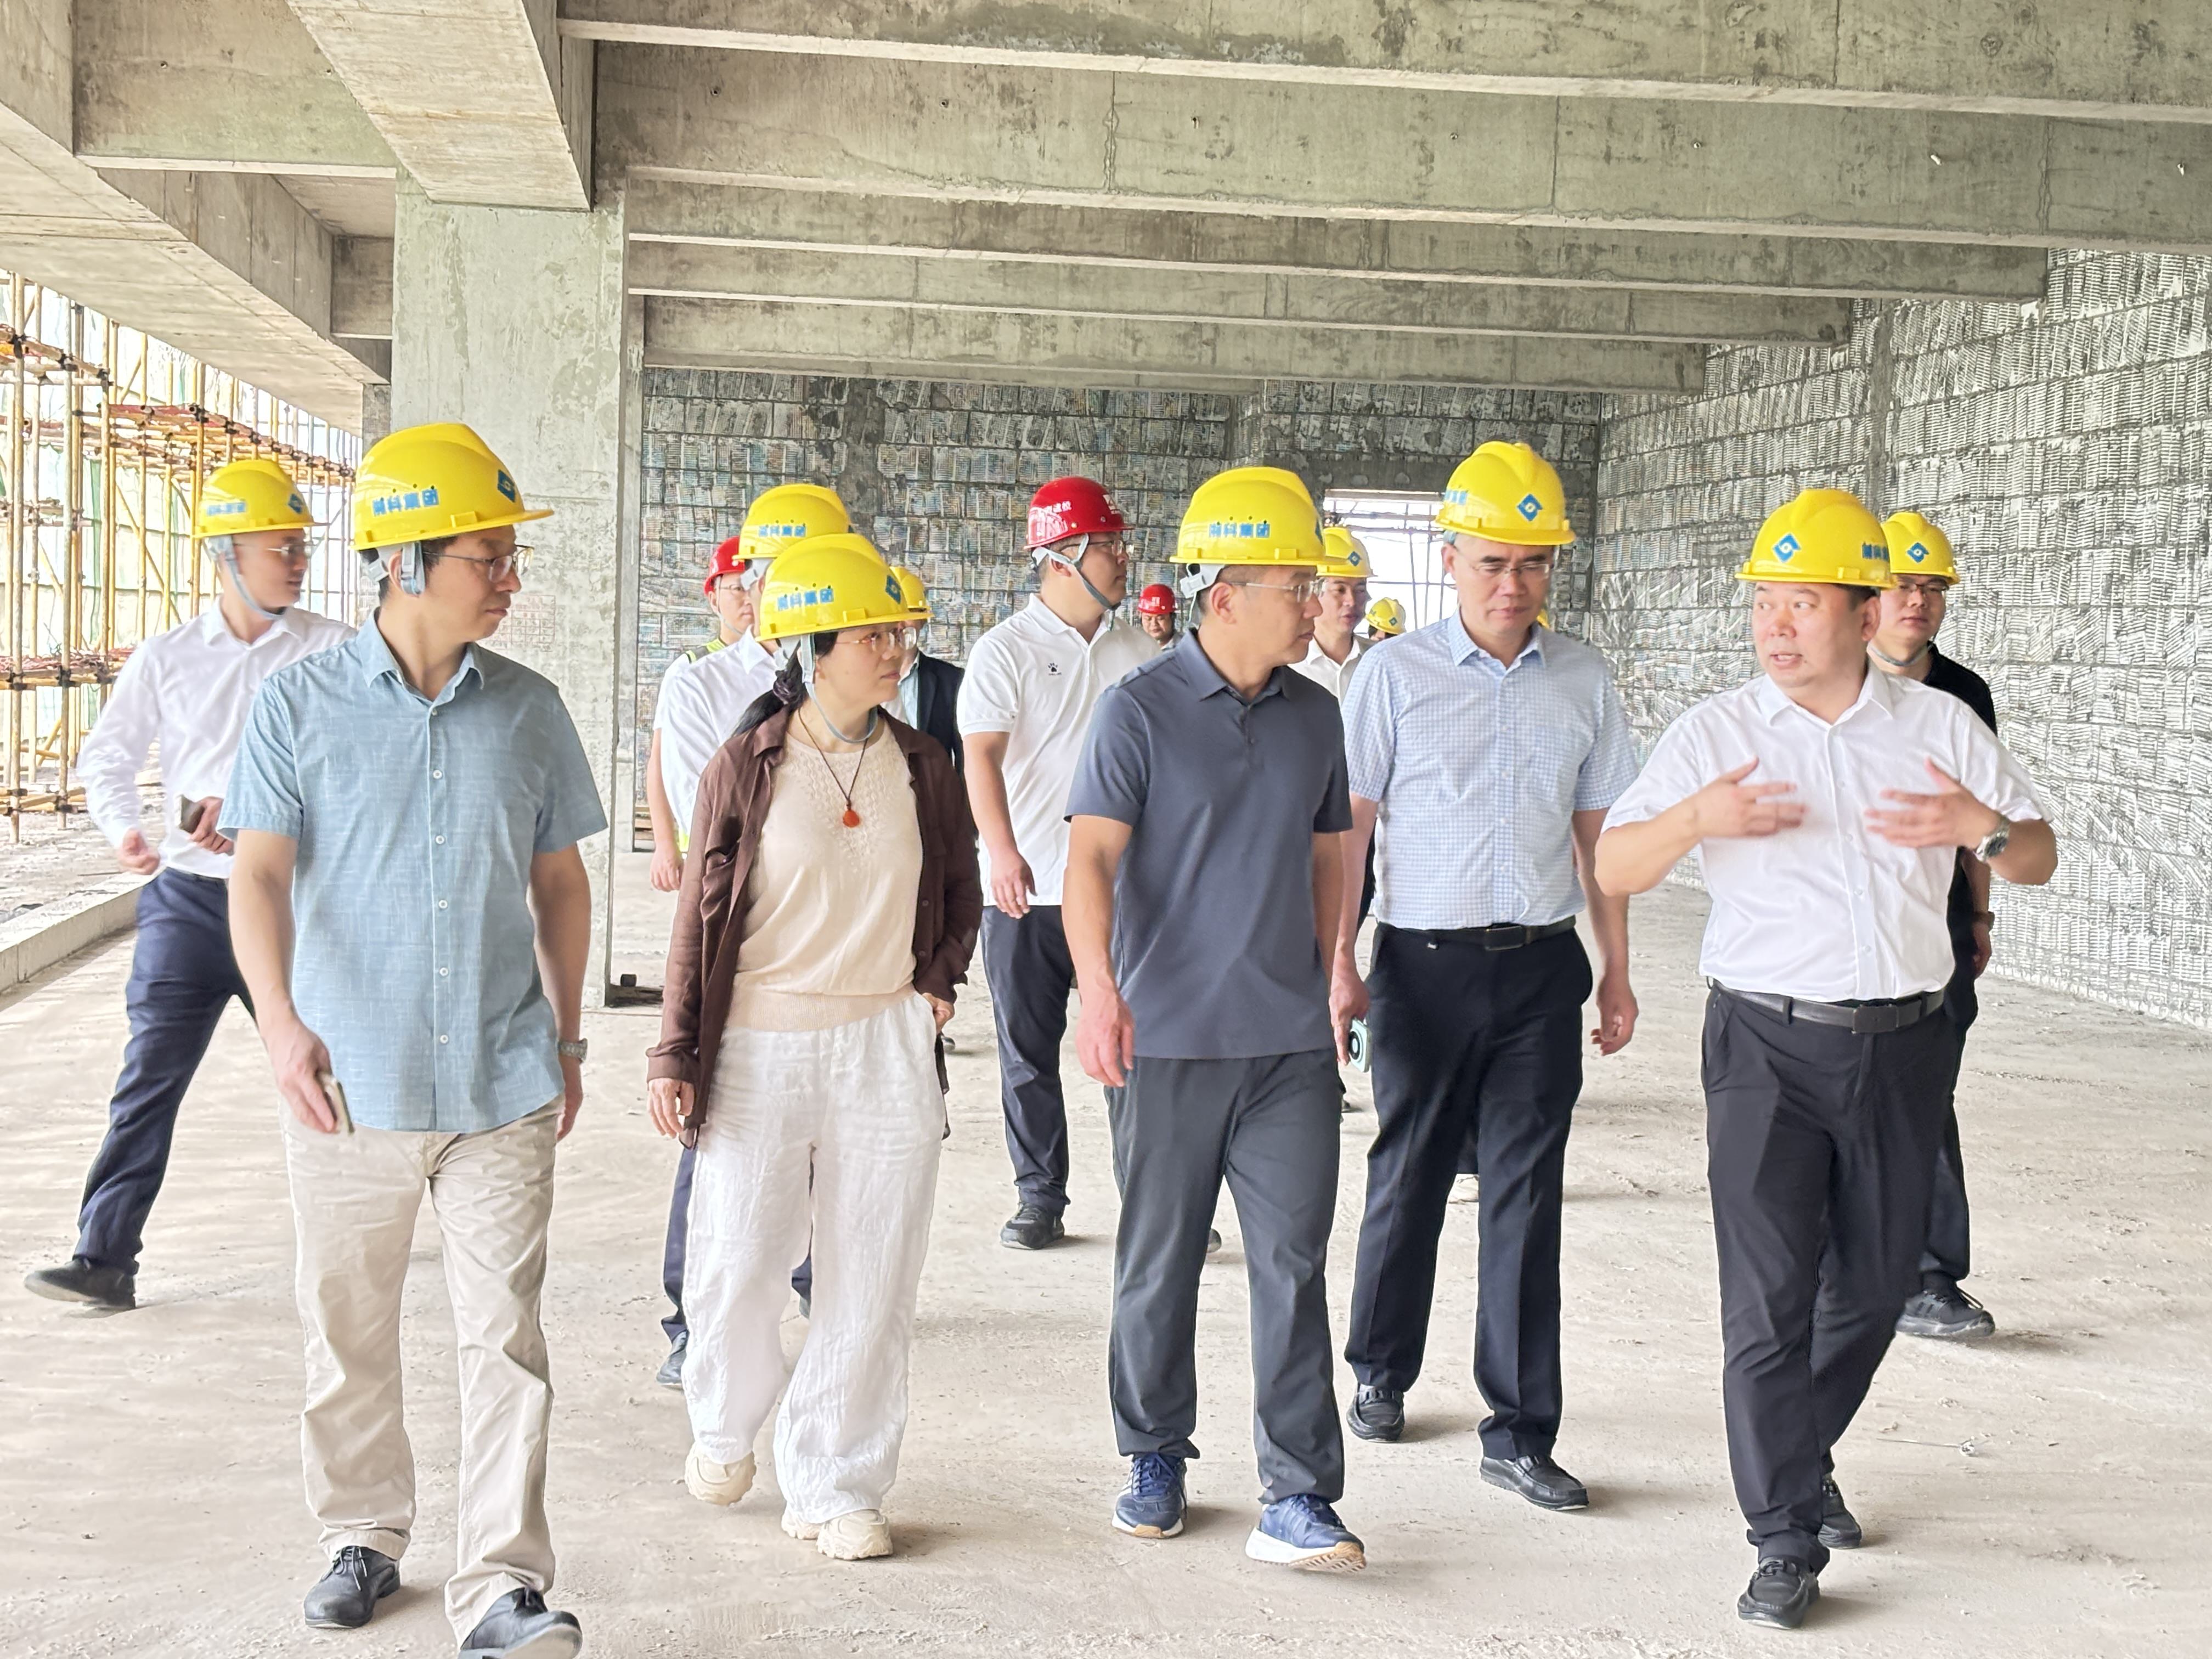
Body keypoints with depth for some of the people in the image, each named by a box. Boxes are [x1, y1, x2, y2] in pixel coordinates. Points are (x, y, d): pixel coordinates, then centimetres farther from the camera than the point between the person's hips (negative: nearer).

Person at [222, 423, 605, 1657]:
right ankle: (365, 1538, 32)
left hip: (502, 1086, 1)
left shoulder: (529, 710, 5)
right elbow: (260, 874, -7)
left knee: (505, 1337, -3)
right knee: (349, 1334, 12)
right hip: (352, 1082, -1)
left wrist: (567, 1039, 14)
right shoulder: (303, 703, -2)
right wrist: (281, 1021, -22)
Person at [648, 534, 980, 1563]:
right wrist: (675, 1056, -2)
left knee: (870, 1282, 4)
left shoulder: (921, 767, 6)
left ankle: (835, 1486, 18)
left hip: (888, 1048, 3)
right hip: (760, 1045, -2)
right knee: (736, 1266, 0)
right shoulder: (746, 768, -2)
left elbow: (961, 890, 20)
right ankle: (724, 1423, 32)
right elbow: (703, 916, 0)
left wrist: (939, 980, 7)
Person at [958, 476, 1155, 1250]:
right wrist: (1003, 853, -28)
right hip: (1027, 890, -2)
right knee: (1028, 1052, 6)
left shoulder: (1140, 652, 10)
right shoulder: (1005, 651, -3)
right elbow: (982, 756, -14)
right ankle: (1040, 1199, 17)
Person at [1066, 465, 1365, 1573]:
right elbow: (1092, 858, -13)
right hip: (1166, 1038, -3)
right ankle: (1155, 1458, 27)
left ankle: (1298, 1496, 3)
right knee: (1159, 1263, 9)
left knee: (1294, 1262, -2)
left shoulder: (1314, 716, 9)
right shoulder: (1139, 712, -5)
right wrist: (1099, 990, -27)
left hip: (1289, 1042, 3)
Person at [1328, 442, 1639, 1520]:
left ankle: (1521, 1434, 8)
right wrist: (1339, 962, -6)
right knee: (1408, 1177, 11)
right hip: (1425, 961, -1)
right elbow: (1348, 825, 0)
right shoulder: (1395, 675, -1)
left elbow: (1599, 831, 12)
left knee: (1527, 1194, 1)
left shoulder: (1582, 680, 6)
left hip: (1542, 964, 2)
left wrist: (1616, 973, 11)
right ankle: (1381, 1376, 33)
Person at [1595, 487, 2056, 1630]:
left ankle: (1804, 1459, 36)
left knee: (1873, 1282, 13)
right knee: (1768, 1295, -6)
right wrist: (1694, 819, -22)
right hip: (1770, 1045, -2)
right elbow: (1611, 871, -2)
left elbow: (2038, 858, 10)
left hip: (1903, 1043, 3)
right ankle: (1789, 1539, 2)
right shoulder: (1714, 733, 1)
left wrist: (1982, 827, -13)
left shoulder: (1940, 727, 5)